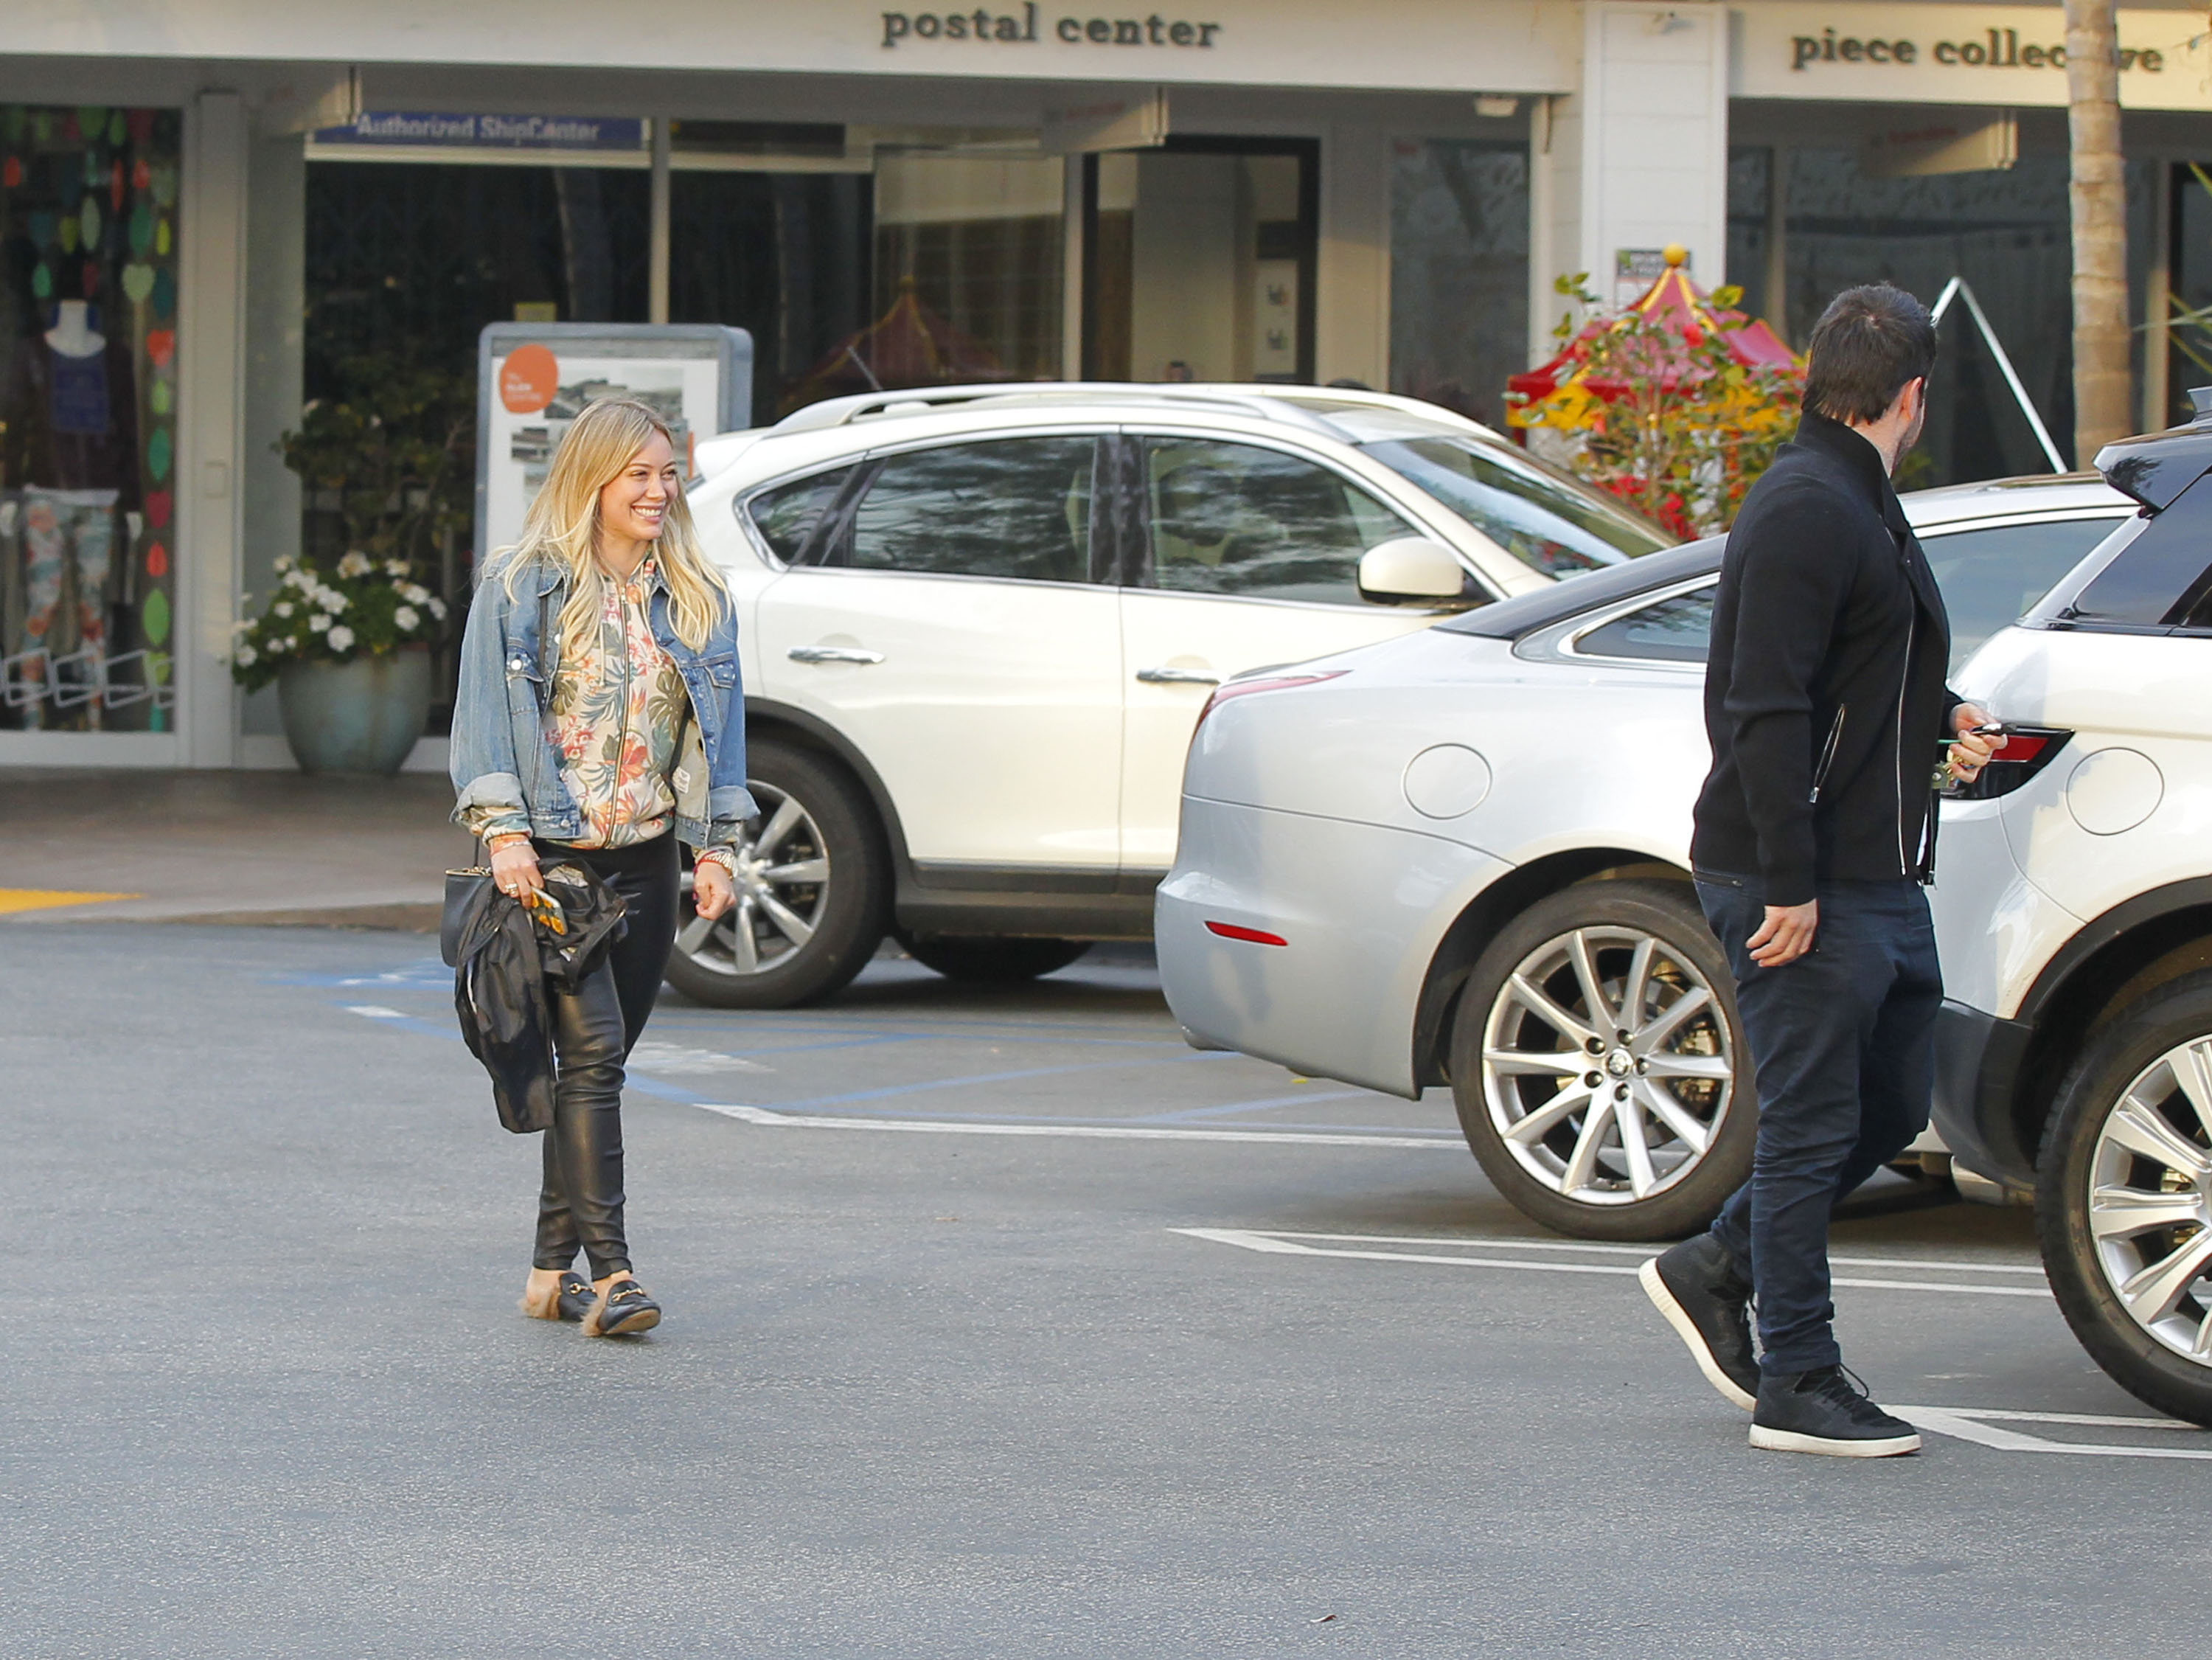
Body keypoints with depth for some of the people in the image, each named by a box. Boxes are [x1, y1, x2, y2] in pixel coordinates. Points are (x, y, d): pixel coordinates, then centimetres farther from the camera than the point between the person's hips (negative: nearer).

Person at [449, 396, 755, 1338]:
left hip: (646, 859, 5)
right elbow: (485, 713, -5)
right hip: (552, 856, -5)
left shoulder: (697, 598, 12)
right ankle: (608, 1273, -20)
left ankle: (553, 1270, 15)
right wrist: (502, 830, -15)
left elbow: (719, 728, 15)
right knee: (592, 1050, -15)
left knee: (600, 1063, 7)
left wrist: (717, 847, 8)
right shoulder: (520, 587, -2)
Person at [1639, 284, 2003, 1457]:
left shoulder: (1859, 506, 16)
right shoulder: (1807, 511, -16)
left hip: (1878, 878, 10)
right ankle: (1799, 1390, 3)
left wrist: (1942, 720, 10)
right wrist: (1789, 884, -25)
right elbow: (1763, 709, -23)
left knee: (1892, 1106, 15)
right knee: (1813, 1126, -4)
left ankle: (1714, 1273, 28)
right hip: (1805, 884, -10)